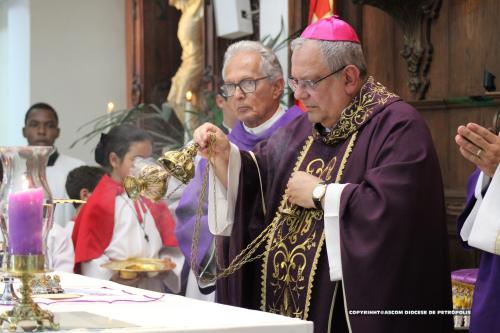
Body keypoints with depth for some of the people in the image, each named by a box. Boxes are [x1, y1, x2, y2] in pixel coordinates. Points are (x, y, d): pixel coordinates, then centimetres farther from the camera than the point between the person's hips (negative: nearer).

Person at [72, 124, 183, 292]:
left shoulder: (151, 199, 12)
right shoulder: (100, 203, -6)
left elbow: (170, 246, 10)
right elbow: (90, 257, -10)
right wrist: (113, 278, -24)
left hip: (153, 292, 5)